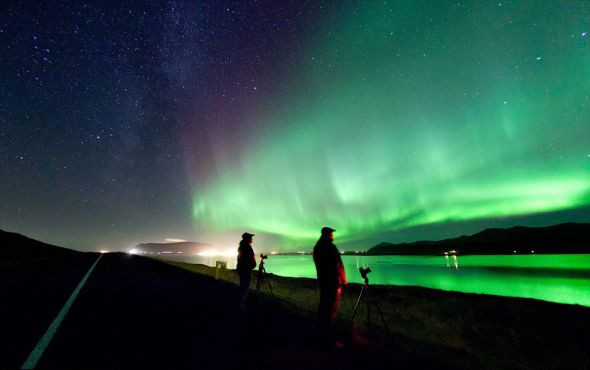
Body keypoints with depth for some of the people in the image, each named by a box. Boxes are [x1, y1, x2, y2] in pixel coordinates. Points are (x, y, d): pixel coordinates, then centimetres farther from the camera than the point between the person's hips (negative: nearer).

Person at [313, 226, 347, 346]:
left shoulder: (317, 247, 6)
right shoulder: (331, 247, -18)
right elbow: (339, 266, -16)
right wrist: (344, 280, -4)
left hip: (322, 281, 8)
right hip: (333, 282, -8)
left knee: (323, 306, 18)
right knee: (331, 310, -2)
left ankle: (321, 332, 31)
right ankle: (330, 338, 4)